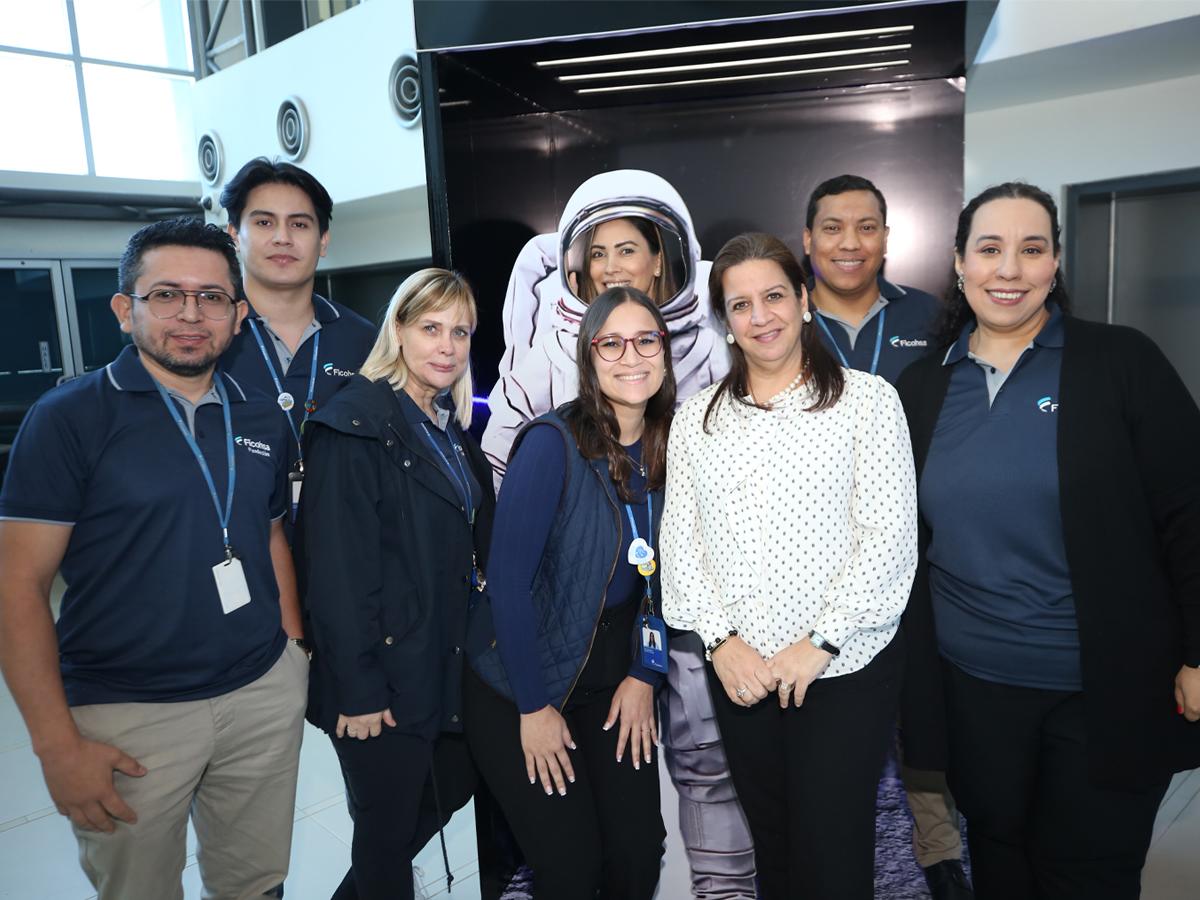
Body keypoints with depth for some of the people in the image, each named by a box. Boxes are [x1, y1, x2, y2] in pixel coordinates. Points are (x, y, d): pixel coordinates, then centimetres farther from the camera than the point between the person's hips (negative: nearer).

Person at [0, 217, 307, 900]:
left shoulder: (263, 421, 5)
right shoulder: (69, 418, -9)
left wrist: (296, 655, 9)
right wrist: (58, 745, -12)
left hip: (264, 696, 4)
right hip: (126, 714, -3)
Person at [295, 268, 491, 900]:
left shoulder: (453, 427, 8)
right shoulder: (355, 427, -17)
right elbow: (337, 573, -21)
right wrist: (358, 690, -19)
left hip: (448, 661, 8)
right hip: (386, 676, -8)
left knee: (453, 785, 22)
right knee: (387, 831, 9)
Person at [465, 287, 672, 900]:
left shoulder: (664, 449, -2)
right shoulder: (553, 442, -20)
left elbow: (658, 575, 5)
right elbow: (508, 579, -20)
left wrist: (645, 676, -1)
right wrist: (534, 708, -16)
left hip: (616, 682, 5)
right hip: (522, 689, -5)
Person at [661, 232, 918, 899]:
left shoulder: (867, 400, -2)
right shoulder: (697, 420, 7)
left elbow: (890, 537, -8)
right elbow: (681, 540, 4)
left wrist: (819, 645, -13)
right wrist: (722, 640, -7)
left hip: (846, 669, -3)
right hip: (740, 675, 3)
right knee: (772, 846, 16)